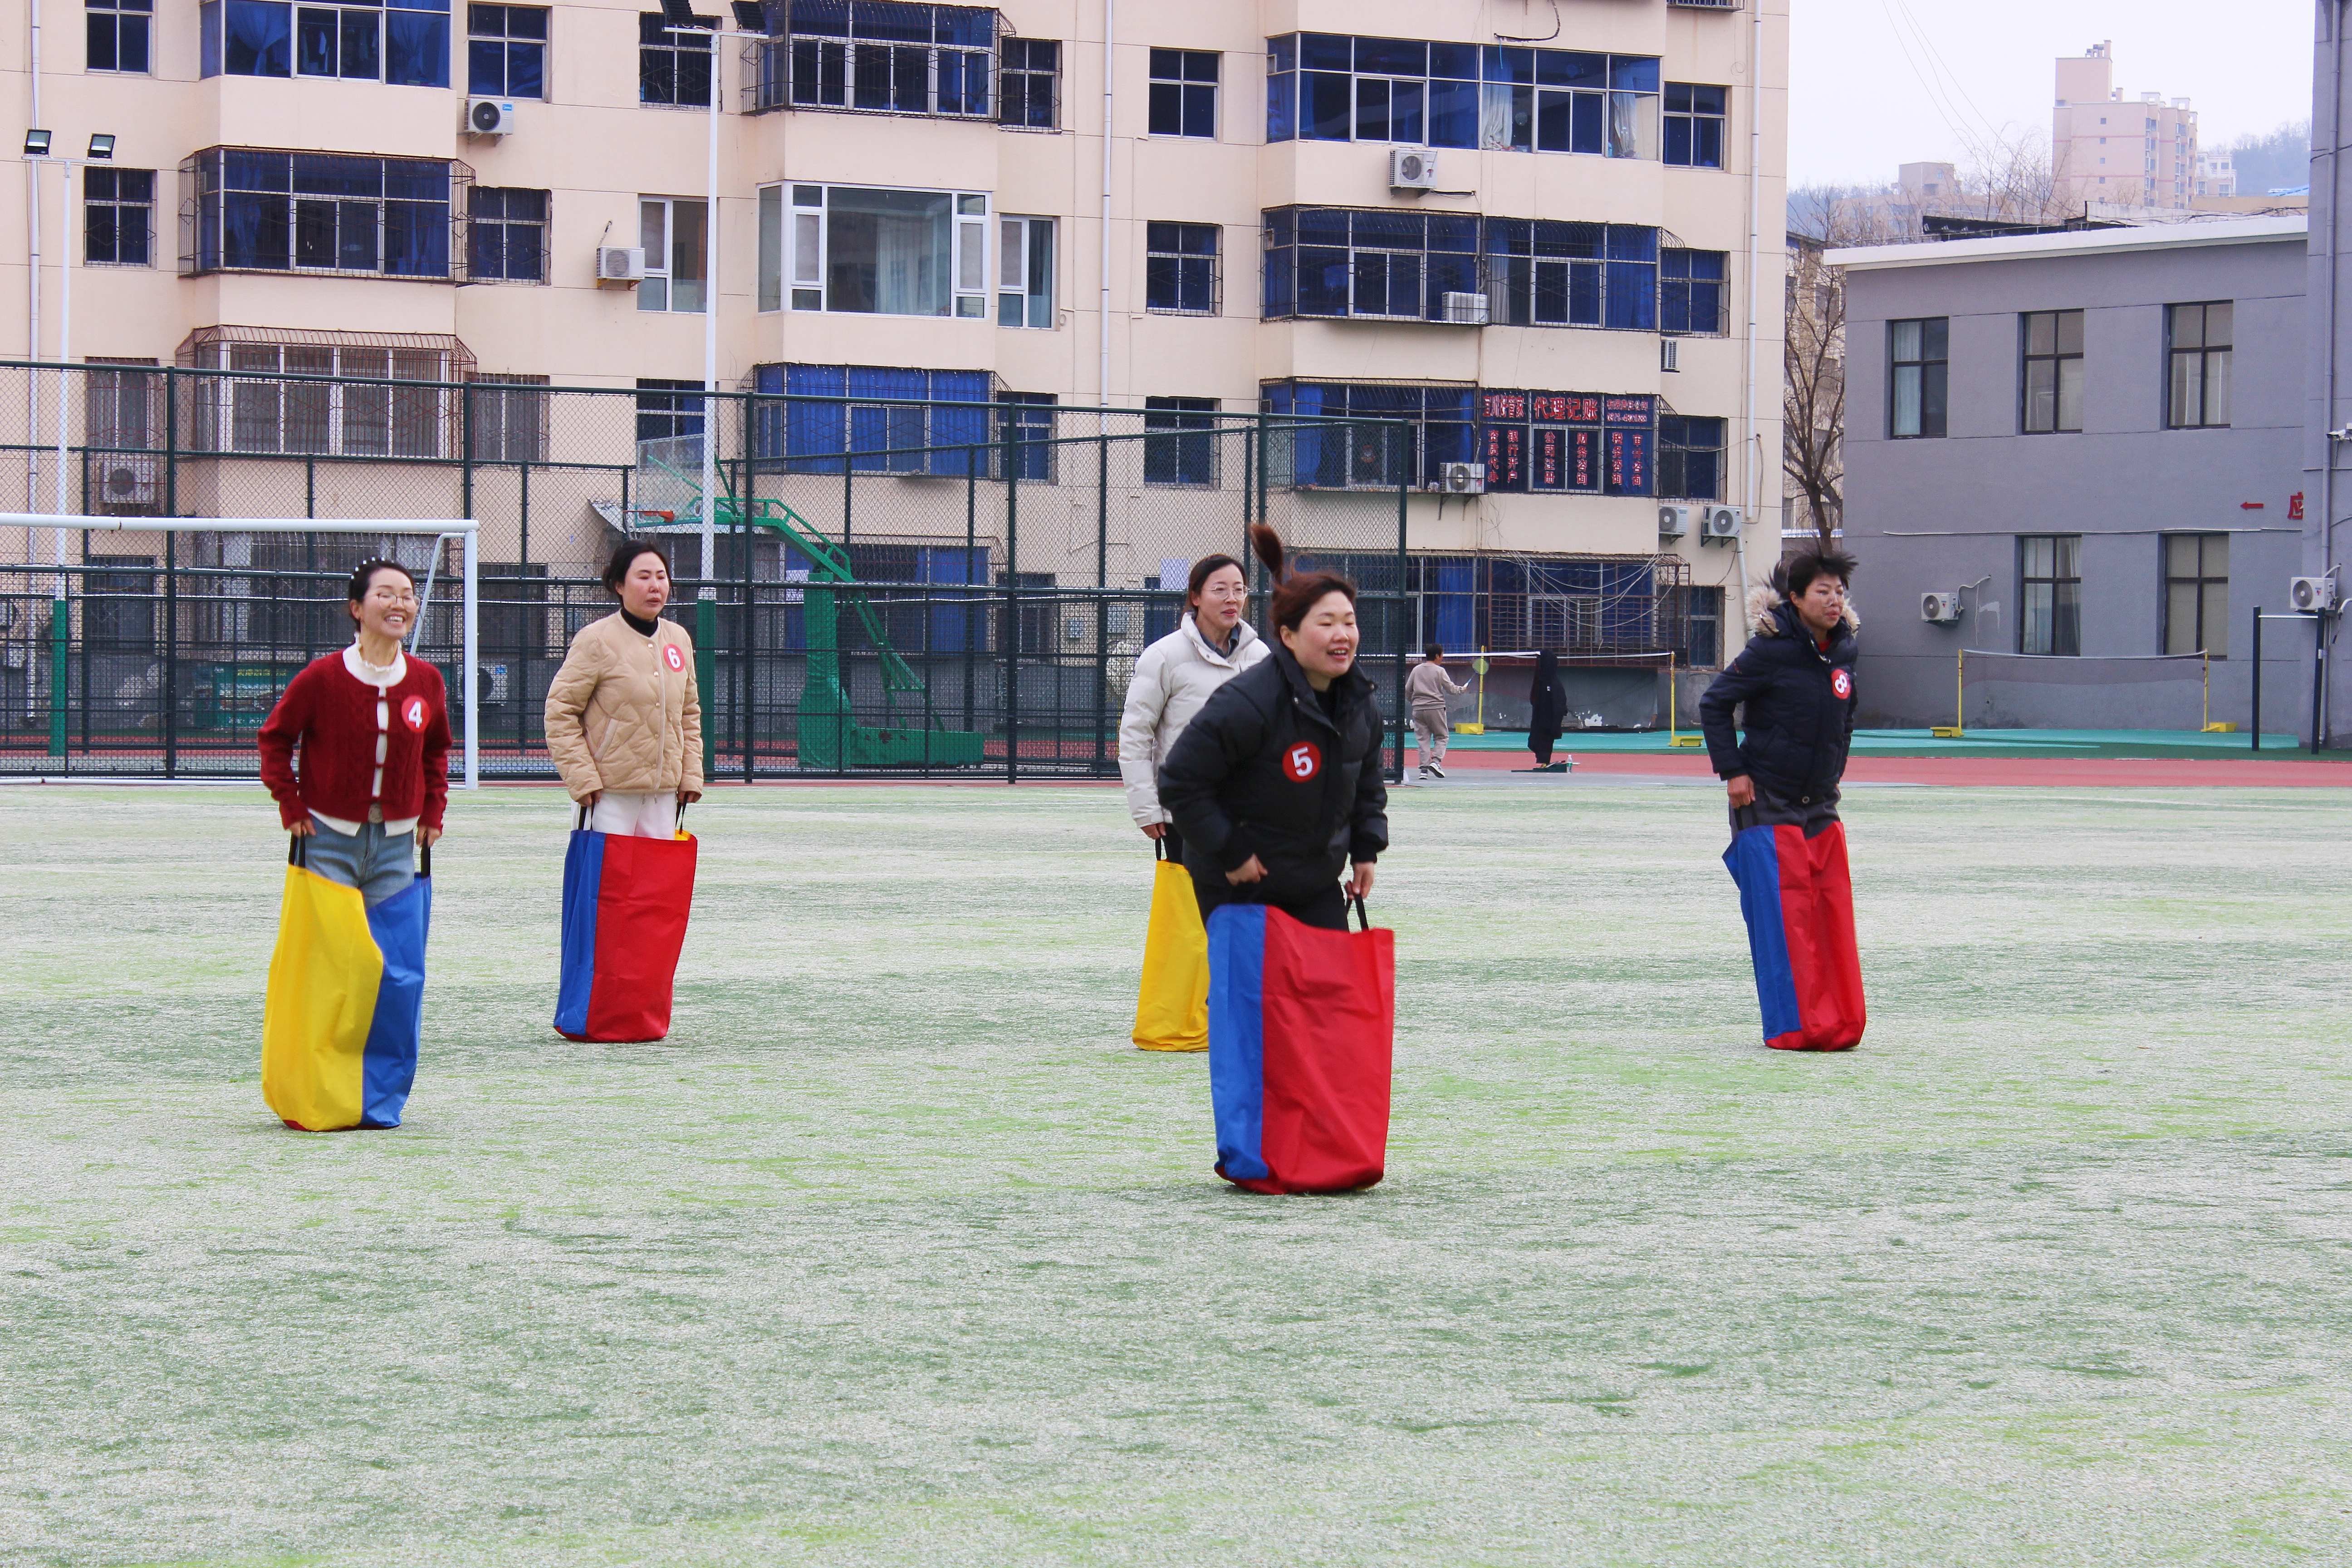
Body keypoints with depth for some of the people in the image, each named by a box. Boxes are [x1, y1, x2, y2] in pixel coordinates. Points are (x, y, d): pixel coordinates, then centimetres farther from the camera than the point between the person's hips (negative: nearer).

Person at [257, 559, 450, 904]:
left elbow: (435, 750, 19)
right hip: (330, 840, -3)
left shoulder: (427, 681, 3)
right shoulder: (322, 677, -7)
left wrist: (433, 811, 9)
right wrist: (291, 805, -4)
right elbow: (274, 738, 3)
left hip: (395, 846, 3)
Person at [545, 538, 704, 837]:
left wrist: (691, 775, 11)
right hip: (610, 793, -6)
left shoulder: (679, 639, 11)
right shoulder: (596, 640, -8)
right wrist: (582, 777, -14)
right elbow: (560, 710, -8)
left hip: (664, 795, 6)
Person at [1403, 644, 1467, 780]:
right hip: (1436, 708, -4)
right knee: (1441, 737, 7)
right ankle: (1436, 761, -12)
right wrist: (1462, 690, 18)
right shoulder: (1440, 671, -4)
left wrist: (1413, 702, 25)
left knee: (1423, 739, 5)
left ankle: (1424, 766, -3)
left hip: (1418, 709, 4)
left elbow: (1408, 690, 10)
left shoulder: (1417, 670, 8)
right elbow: (1451, 689, -1)